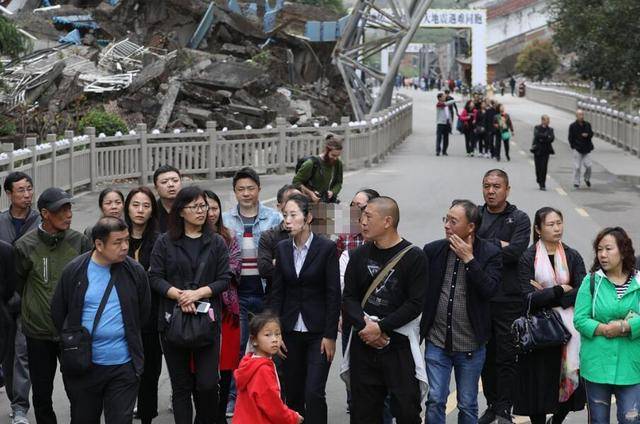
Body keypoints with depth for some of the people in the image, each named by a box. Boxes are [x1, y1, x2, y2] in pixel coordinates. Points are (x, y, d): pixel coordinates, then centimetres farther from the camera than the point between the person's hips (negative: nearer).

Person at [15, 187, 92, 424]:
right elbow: (18, 285, 5)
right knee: (42, 394, 10)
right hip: (39, 332, 0)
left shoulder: (79, 242, -4)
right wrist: (36, 307, 8)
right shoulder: (25, 246, -8)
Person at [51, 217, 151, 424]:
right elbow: (58, 313, 6)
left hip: (124, 367, 0)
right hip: (82, 366, 0)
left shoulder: (135, 271, -3)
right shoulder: (74, 271, -5)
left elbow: (143, 313, 10)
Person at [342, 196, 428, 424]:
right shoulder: (359, 255, 10)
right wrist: (364, 324, -12)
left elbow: (415, 303, -9)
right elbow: (348, 298, 6)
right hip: (363, 345, 4)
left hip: (399, 345, -4)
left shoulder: (413, 256, -3)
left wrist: (381, 327, -14)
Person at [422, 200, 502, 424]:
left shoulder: (490, 253, -7)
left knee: (467, 406, 11)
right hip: (437, 341, 2)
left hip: (470, 346, -2)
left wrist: (469, 260, -19)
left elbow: (489, 290, -19)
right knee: (435, 401, 3)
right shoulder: (433, 250, 0)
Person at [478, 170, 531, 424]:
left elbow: (515, 251, -15)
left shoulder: (519, 219, 0)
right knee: (486, 355, 12)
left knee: (506, 357, 0)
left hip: (508, 300, -3)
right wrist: (499, 245, -12)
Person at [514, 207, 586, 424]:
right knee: (539, 383, 0)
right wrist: (561, 290, -10)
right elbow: (530, 298, -12)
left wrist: (547, 296, -11)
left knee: (572, 381, 0)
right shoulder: (527, 258, -3)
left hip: (568, 328, 2)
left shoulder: (573, 257, 6)